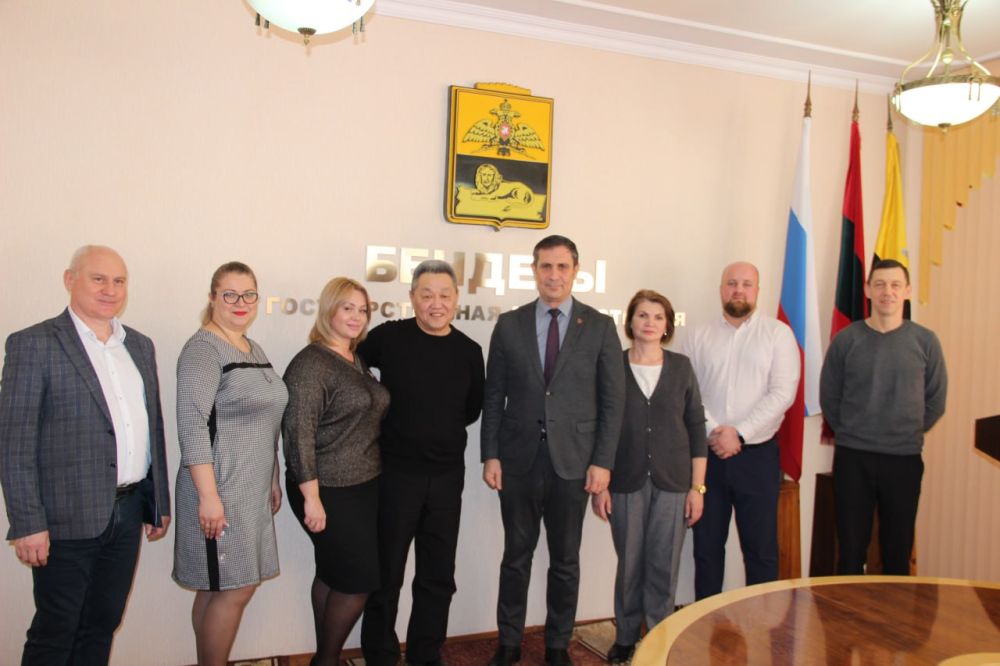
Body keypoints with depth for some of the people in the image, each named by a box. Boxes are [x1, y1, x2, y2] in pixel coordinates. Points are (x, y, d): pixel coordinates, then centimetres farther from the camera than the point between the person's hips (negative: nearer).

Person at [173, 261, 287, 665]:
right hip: (221, 491, -8)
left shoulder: (254, 350, 14)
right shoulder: (203, 349, -11)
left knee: (218, 590, 14)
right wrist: (209, 495, -22)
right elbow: (192, 424, -18)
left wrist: (273, 480, 19)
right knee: (235, 589, -2)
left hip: (251, 490, 8)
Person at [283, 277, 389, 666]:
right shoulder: (311, 363, -14)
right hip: (330, 492, -7)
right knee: (359, 580, -1)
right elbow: (298, 433, -18)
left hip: (362, 487, 7)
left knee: (334, 575, 16)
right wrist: (311, 497, -20)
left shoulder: (357, 361, 10)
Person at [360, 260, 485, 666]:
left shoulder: (469, 350, 0)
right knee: (386, 574, 9)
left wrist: (439, 429, 4)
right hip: (395, 472, -3)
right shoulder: (389, 337, -9)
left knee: (438, 576, 14)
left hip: (447, 475, 3)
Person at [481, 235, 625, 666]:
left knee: (565, 561, 12)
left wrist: (603, 461, -6)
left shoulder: (599, 327, 0)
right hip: (519, 459, 1)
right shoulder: (509, 325, 3)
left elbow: (613, 399, -1)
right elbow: (494, 396, 3)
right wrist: (491, 455, -2)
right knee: (516, 557, 12)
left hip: (573, 461, 0)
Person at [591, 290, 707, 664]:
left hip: (672, 482, 1)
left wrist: (697, 487, 1)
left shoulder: (681, 367, 3)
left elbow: (696, 428, 4)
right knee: (629, 564, 8)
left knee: (664, 566, 6)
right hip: (626, 482, -1)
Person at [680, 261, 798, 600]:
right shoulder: (699, 337, 7)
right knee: (707, 545, 11)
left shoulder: (778, 333, 1)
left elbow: (782, 393, -8)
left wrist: (739, 433, -14)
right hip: (707, 454, 2)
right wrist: (713, 431, -14)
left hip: (757, 454, -2)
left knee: (761, 546, 5)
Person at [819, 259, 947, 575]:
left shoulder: (925, 341, 0)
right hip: (852, 457, -1)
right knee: (850, 548, 6)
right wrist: (849, 434, 5)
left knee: (898, 549, 10)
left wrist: (909, 433, 8)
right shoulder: (846, 340, -2)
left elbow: (936, 400, 7)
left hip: (904, 458, 1)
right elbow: (828, 397, 4)